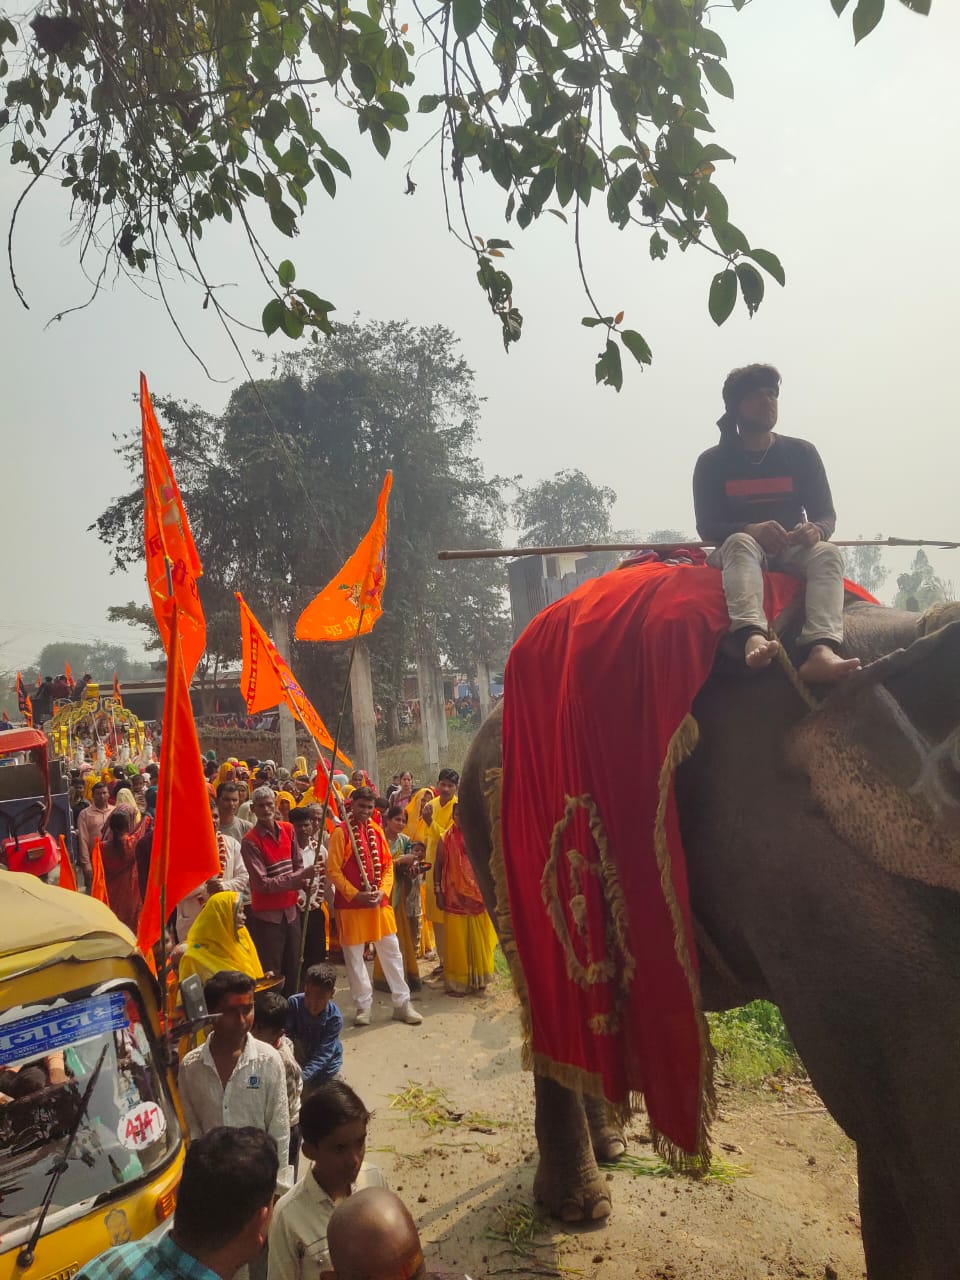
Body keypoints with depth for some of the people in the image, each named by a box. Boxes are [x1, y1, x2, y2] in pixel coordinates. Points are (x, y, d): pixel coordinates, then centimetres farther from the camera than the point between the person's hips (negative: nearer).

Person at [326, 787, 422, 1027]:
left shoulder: (376, 831, 7)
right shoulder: (341, 832, -9)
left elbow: (388, 864, 10)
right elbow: (333, 870, -11)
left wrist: (383, 891, -5)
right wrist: (355, 894, -16)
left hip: (379, 902, 5)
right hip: (351, 904, -5)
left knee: (392, 951, 8)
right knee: (354, 956, 5)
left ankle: (402, 1003, 18)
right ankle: (363, 1006, 19)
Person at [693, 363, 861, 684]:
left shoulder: (802, 453, 8)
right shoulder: (713, 462, 2)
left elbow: (827, 515, 4)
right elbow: (706, 526, -7)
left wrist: (816, 530, -22)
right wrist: (752, 530, -28)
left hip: (792, 550, 2)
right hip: (737, 546, -2)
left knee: (828, 552, -29)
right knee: (741, 543, -36)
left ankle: (821, 651, -56)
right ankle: (753, 637, -65)